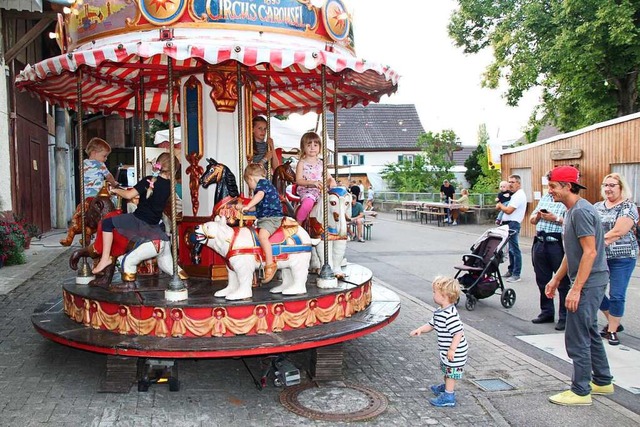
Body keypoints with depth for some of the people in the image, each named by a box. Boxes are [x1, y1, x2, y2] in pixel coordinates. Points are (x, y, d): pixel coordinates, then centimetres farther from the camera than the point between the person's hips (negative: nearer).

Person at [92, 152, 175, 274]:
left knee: (107, 222, 0)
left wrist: (115, 190, 0)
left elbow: (129, 195, -16)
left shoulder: (149, 180, -15)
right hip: (155, 223, 6)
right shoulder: (169, 185, 0)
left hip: (139, 221, -6)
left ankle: (105, 258, -6)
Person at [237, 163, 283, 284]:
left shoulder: (262, 182, -4)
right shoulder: (264, 184, 25)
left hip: (272, 217, -11)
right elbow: (257, 207, 31)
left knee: (262, 235, -32)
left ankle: (270, 264, -35)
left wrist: (247, 206, -32)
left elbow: (260, 195, -27)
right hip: (263, 218, 11)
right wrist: (243, 207, 27)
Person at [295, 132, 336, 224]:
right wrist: (312, 182, -21)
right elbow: (298, 180, -6)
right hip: (306, 190, -5)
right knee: (308, 202, -35)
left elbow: (329, 177, 18)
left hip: (320, 191, 5)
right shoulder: (302, 163, 3)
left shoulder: (321, 163, 16)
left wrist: (332, 181, -8)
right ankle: (298, 225, -20)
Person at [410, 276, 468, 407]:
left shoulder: (450, 314, -30)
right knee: (446, 370, 27)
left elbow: (458, 332, -30)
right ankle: (446, 387, 47)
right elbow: (431, 324, 13)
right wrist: (420, 329, -3)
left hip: (455, 351, -10)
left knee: (451, 372, 2)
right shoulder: (439, 312, 3)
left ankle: (448, 397, 12)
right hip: (446, 349, 10)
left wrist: (452, 349, -26)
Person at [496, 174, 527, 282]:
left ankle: (516, 274, -7)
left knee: (514, 249, -9)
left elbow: (508, 210, -19)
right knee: (511, 249, 16)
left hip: (513, 224, -11)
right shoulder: (516, 195, 19)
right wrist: (501, 206, 2)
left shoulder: (519, 195, -13)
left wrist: (500, 205, -1)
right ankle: (511, 271, 24)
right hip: (509, 224, 11)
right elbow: (507, 208, 21)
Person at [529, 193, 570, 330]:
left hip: (558, 245, -7)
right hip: (540, 243, 7)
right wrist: (538, 216, 0)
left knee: (563, 282, 0)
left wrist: (555, 218, -18)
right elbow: (532, 219, 21)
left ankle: (565, 317, 9)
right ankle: (547, 312, 27)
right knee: (542, 280, 14)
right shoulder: (544, 198, 17)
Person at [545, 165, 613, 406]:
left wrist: (576, 289, -24)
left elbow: (590, 252, -24)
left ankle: (581, 391, 7)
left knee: (577, 338, -4)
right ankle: (603, 382, 33)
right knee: (589, 333, 20)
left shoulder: (581, 211, -19)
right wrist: (556, 279, 21)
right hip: (587, 283, 11)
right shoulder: (572, 211, 14)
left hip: (588, 283, -11)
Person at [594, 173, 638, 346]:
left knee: (617, 296, 0)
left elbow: (618, 232, -18)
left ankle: (612, 331, 14)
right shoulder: (597, 206, 10)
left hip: (622, 257, -5)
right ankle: (613, 322, 28)